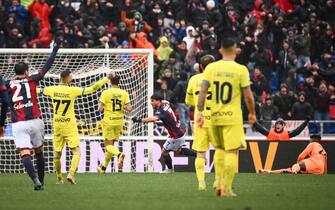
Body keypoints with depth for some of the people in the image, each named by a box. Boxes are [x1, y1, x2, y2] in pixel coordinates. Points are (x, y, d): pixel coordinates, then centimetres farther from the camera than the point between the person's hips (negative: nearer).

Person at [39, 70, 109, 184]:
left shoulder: (53, 89, -2)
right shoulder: (72, 91, -12)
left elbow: (40, 90, 18)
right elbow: (92, 89, -10)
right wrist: (106, 79, -3)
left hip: (57, 125, 4)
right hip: (69, 126, -4)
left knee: (57, 153, 14)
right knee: (76, 152, 0)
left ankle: (59, 178, 22)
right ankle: (71, 174, -17)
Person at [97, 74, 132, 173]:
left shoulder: (106, 93, -10)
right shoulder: (124, 93, 0)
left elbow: (100, 109, -11)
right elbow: (129, 109, -6)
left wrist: (101, 108, 10)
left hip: (108, 121, -4)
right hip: (120, 121, 4)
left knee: (108, 145, 1)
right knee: (111, 144, 16)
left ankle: (119, 154, -31)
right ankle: (104, 167, 24)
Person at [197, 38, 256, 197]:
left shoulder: (211, 68, 0)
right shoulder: (241, 70, -7)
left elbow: (202, 91, -5)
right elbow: (248, 96, -5)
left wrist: (200, 112, -2)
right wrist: (252, 113, 10)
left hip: (215, 116, 4)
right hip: (232, 116, -4)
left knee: (219, 148, 22)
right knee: (232, 151, 0)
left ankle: (218, 182, 15)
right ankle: (226, 189, -4)